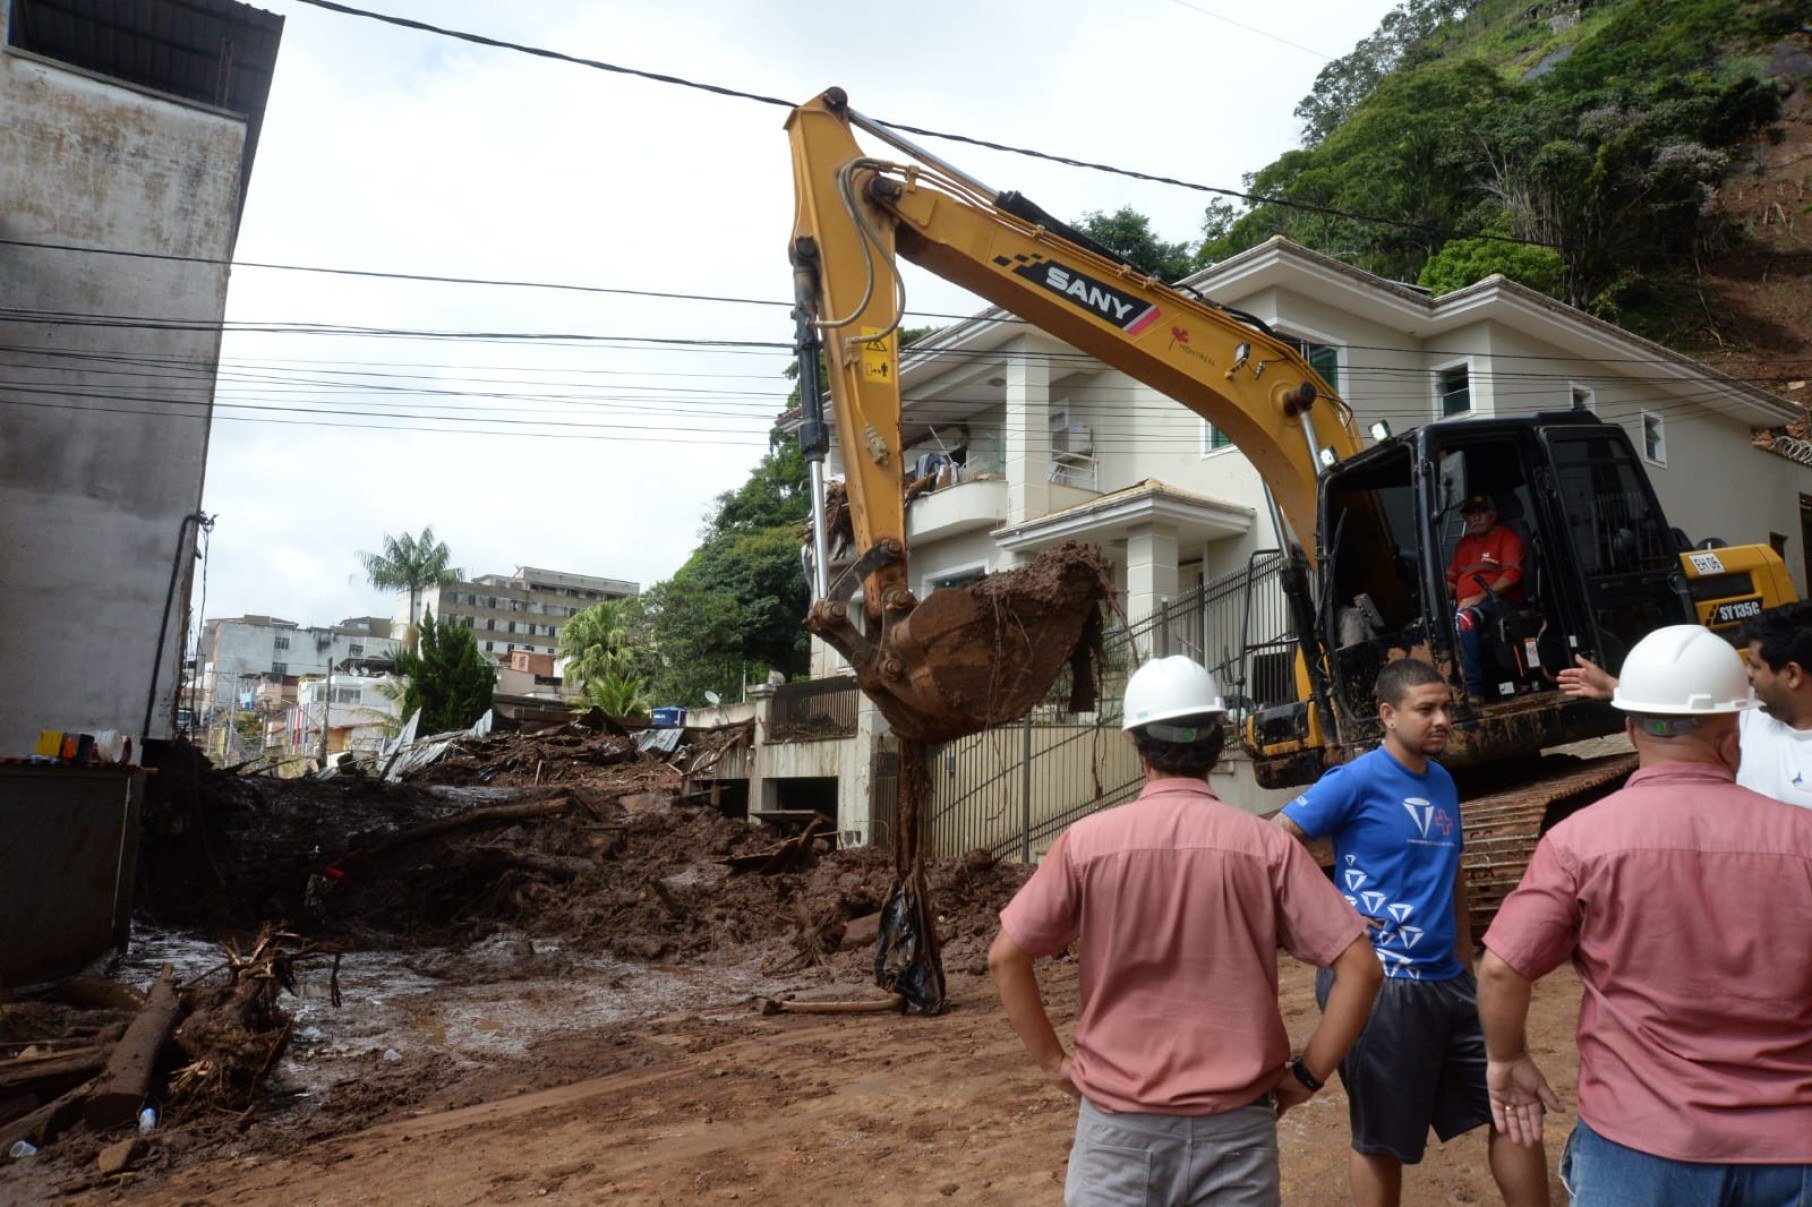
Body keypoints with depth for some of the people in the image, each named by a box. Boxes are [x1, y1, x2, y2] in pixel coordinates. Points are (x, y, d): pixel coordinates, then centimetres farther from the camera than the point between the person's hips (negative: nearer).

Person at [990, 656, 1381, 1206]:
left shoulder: (1086, 840, -9)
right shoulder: (1267, 846, -7)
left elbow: (1006, 958, -6)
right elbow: (1360, 968, -7)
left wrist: (1054, 1063, 4)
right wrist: (1307, 1074, 2)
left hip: (1119, 1123, -1)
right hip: (1234, 1125, 1)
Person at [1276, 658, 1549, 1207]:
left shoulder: (1443, 782, 11)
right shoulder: (1358, 780, -13)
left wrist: (1465, 957, 17)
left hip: (1448, 981, 7)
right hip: (1378, 983, -7)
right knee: (1381, 1139, 7)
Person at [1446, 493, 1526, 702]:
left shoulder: (1507, 538, 6)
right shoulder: (1463, 544, 26)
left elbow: (1512, 574, -9)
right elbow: (1451, 581, 26)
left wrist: (1481, 596, -20)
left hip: (1499, 601, -7)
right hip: (1464, 605, 7)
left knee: (1466, 616, -38)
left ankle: (1474, 690, -42)